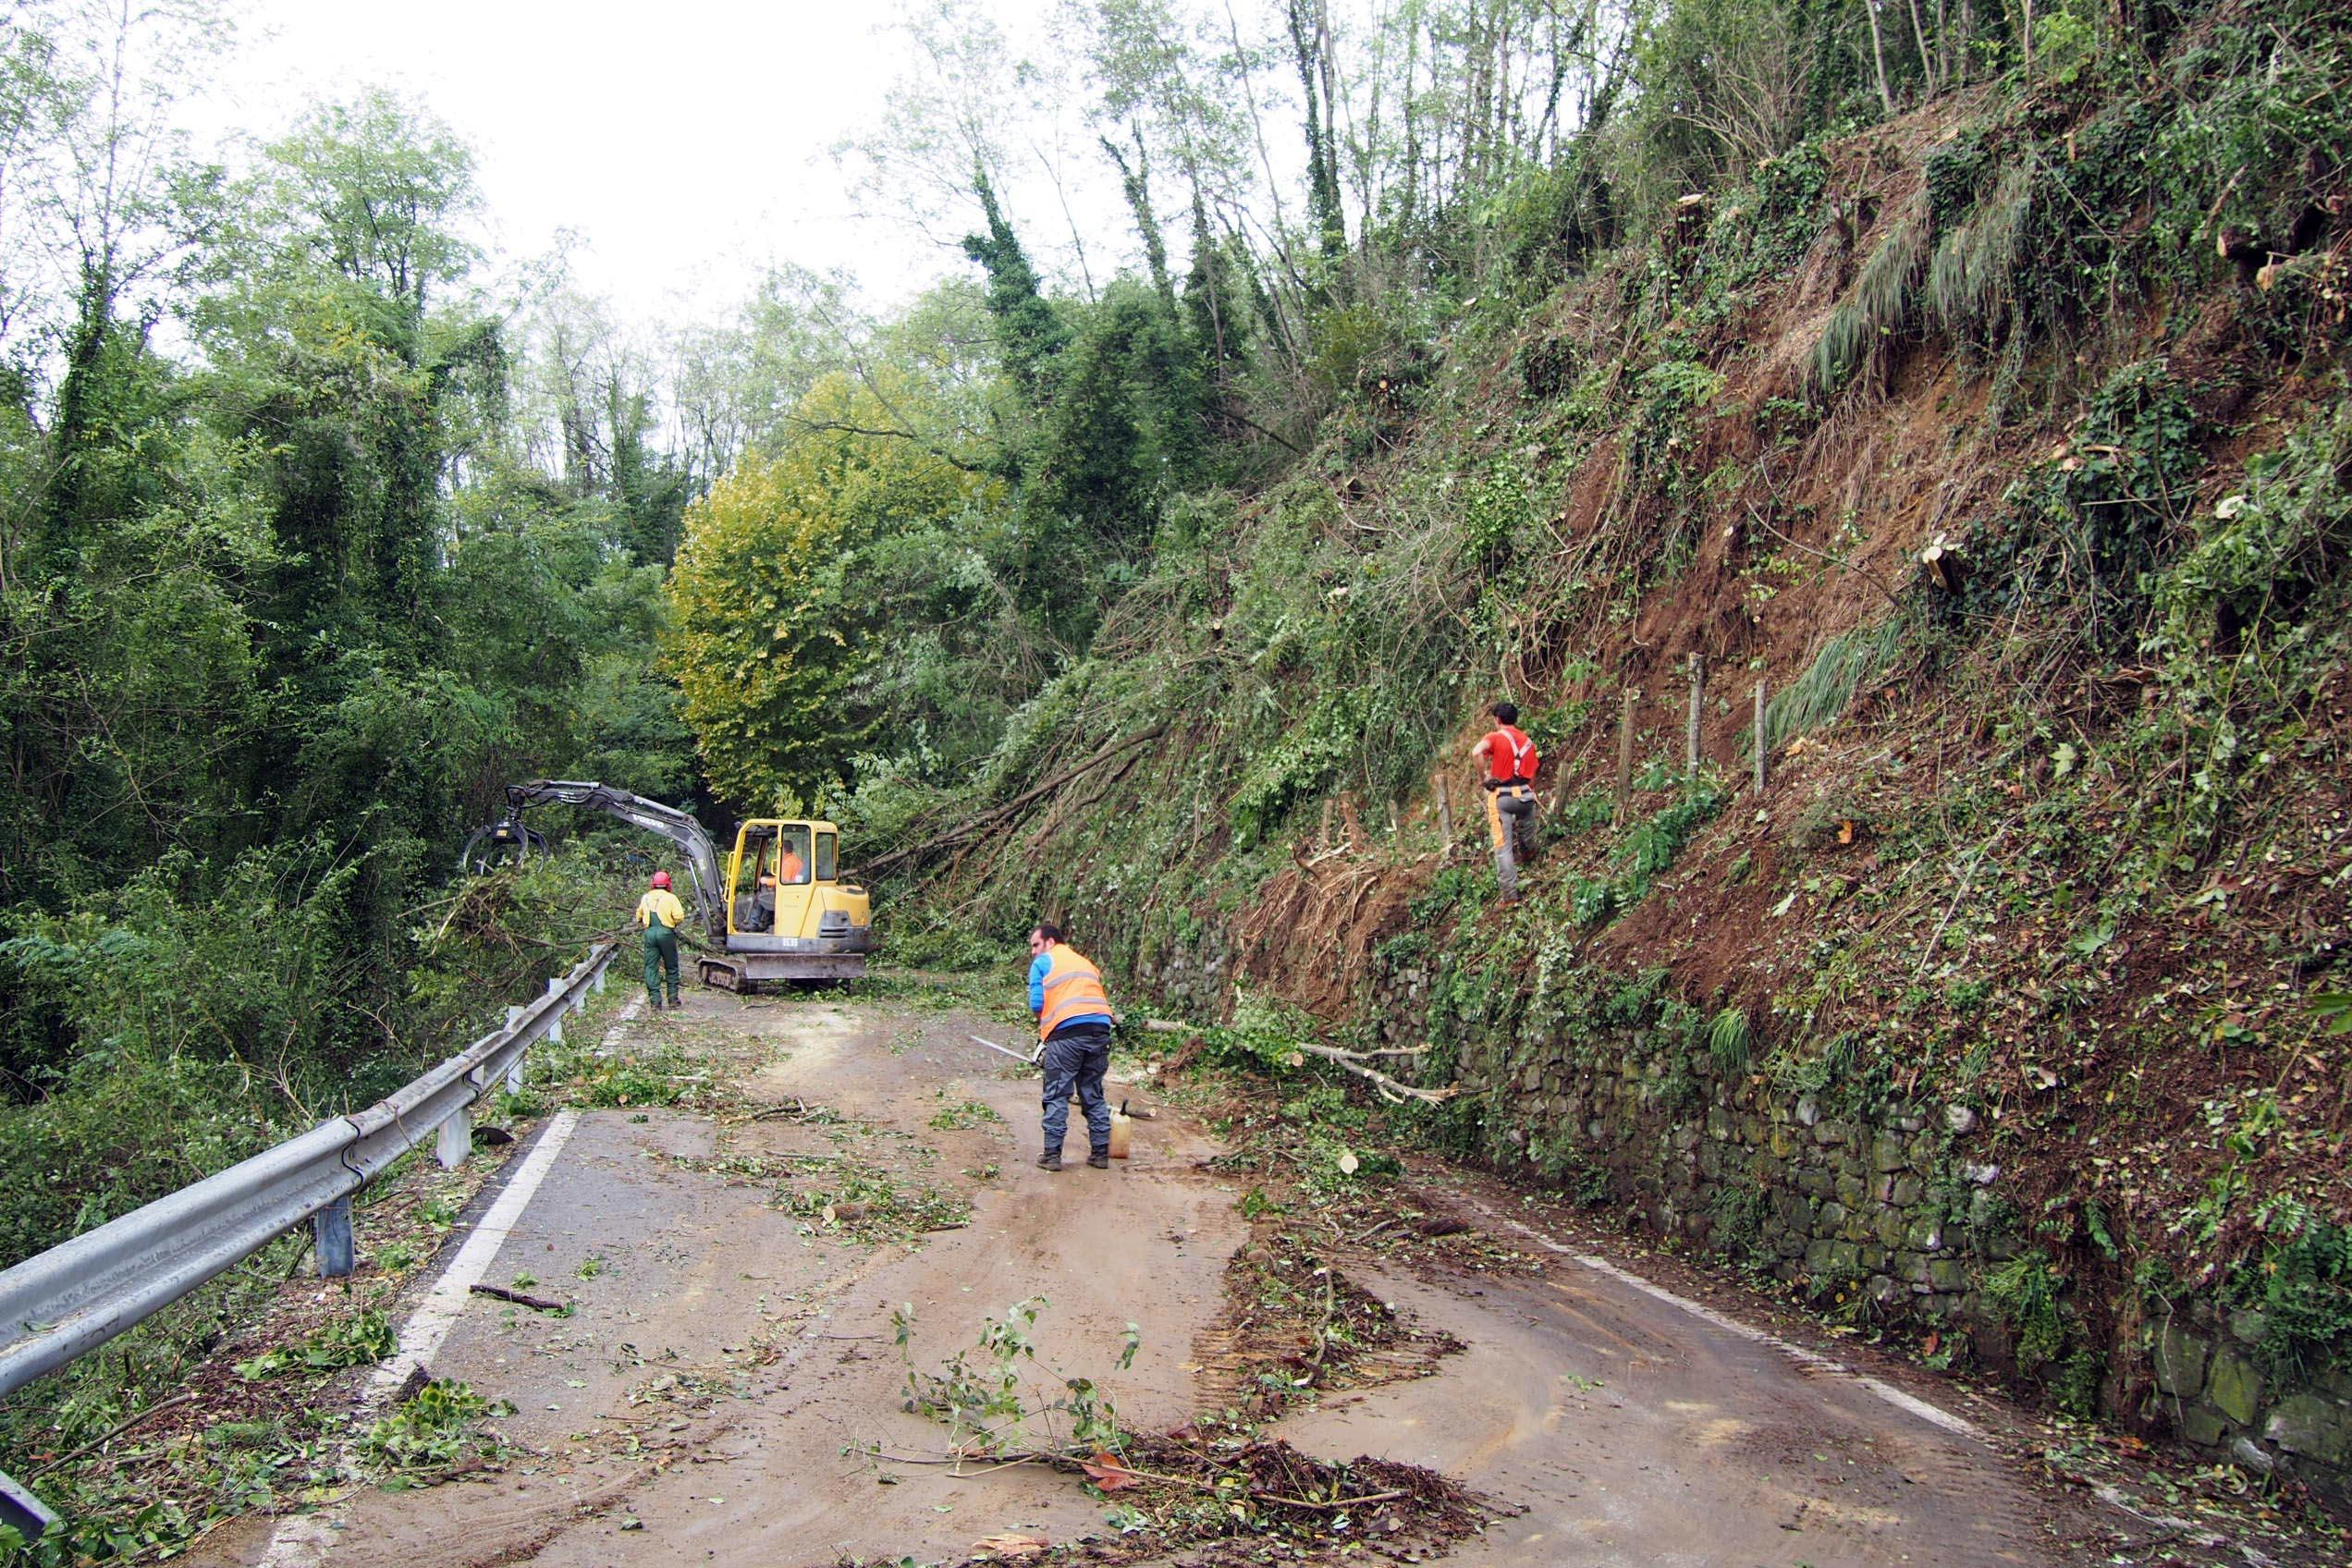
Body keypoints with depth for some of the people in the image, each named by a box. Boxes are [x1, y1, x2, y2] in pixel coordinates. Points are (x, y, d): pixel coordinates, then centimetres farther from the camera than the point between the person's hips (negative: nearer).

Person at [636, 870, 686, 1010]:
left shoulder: (646, 897, 12)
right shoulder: (671, 897, -1)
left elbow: (639, 917, 19)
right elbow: (679, 917, -10)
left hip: (649, 933, 3)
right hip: (666, 933, -3)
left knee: (651, 967, 5)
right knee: (671, 967, 10)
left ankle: (655, 1002, 0)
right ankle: (673, 999, 13)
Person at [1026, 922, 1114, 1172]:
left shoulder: (1042, 963, 9)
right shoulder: (1085, 962, 26)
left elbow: (1036, 1004, -2)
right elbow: (1101, 998, 20)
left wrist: (1044, 1020, 18)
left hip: (1066, 1032, -5)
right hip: (1100, 1030, 5)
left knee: (1056, 1097, 3)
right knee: (1094, 1095, 14)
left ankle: (1052, 1155, 2)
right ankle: (1100, 1153, 15)